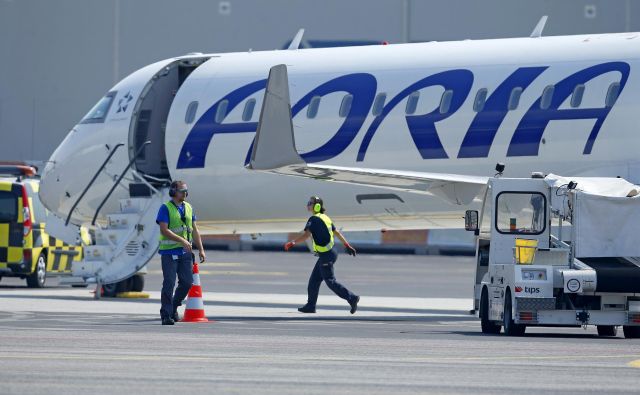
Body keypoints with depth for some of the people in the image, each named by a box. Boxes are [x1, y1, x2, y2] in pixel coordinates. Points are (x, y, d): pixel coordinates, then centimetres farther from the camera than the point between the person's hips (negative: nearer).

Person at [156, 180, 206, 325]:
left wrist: (201, 249, 12)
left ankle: (174, 307, 25)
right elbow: (164, 230, -16)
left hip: (185, 252, 6)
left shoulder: (188, 208, 13)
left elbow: (194, 230, 17)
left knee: (187, 282, 5)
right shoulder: (165, 208, -7)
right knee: (169, 283, -7)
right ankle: (166, 315, -2)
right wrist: (182, 240, -23)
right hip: (169, 252, -6)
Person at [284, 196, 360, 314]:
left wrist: (292, 243, -23)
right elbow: (337, 232, 17)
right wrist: (347, 246, 23)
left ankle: (352, 298, -7)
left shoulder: (314, 219, -15)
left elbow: (306, 235, -27)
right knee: (314, 280, 14)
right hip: (330, 252, 9)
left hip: (326, 255, -9)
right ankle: (310, 305, 18)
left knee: (330, 281, -4)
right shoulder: (325, 218, 12)